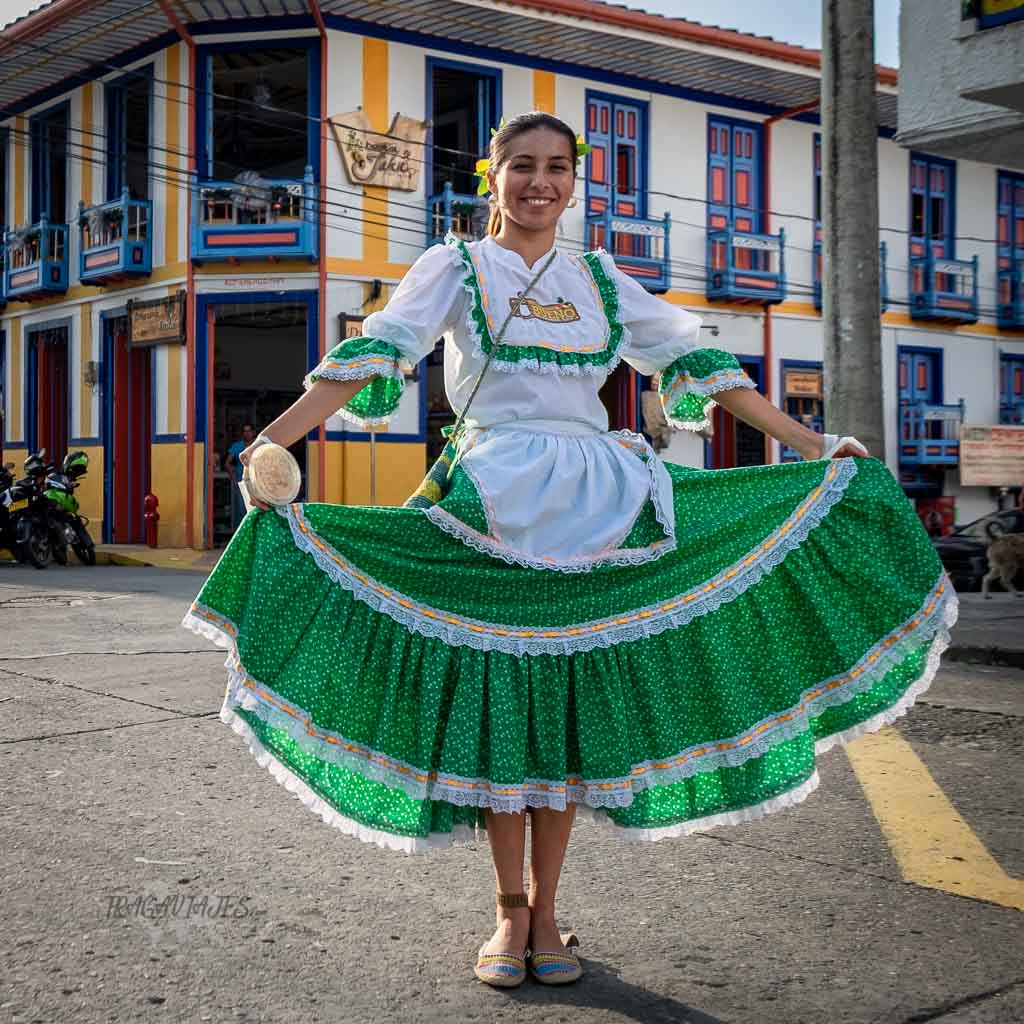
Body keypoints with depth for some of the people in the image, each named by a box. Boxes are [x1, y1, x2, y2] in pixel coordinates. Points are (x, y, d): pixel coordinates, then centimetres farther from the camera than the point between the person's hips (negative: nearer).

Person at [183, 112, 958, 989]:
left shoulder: (602, 281, 16)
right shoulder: (457, 268, 8)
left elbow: (697, 365, 16)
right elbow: (372, 356, -5)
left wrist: (812, 445, 13)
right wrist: (277, 439, -19)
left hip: (592, 509, 3)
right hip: (492, 504, -2)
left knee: (572, 697, 2)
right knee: (498, 694, -3)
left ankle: (545, 912, 14)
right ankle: (510, 910, 13)